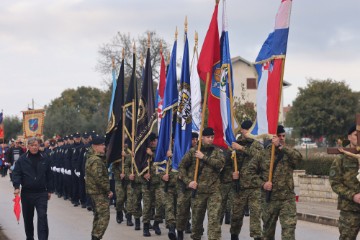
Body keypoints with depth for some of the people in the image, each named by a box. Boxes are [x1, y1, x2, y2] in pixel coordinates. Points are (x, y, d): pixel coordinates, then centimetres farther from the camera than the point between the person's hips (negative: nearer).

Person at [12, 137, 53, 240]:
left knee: (42, 216, -11)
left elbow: (49, 176, 7)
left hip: (41, 193, -1)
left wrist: (49, 190, 7)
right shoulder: (22, 159, -2)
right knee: (28, 218, 13)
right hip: (27, 193, 1)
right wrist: (16, 187, -20)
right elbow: (16, 173, -5)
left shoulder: (44, 158, 1)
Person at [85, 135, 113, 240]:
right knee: (104, 216, -11)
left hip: (94, 191, 11)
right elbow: (99, 178, -24)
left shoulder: (91, 159, 15)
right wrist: (108, 190, -17)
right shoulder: (96, 160, -18)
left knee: (98, 215, 17)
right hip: (99, 192, -11)